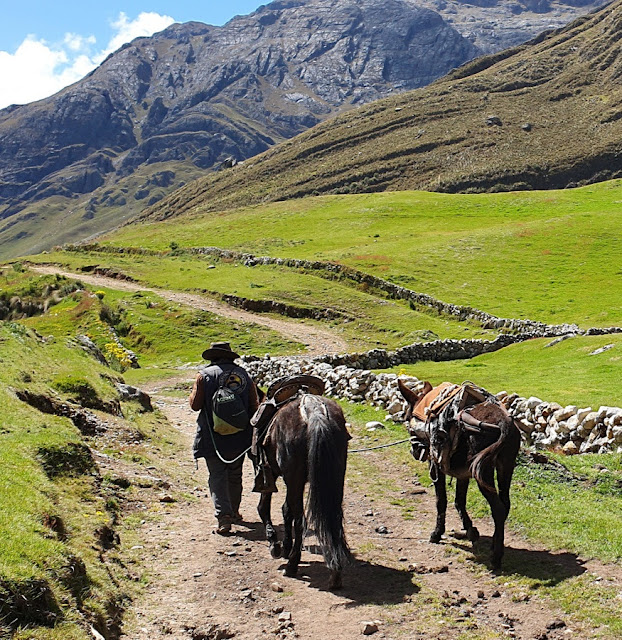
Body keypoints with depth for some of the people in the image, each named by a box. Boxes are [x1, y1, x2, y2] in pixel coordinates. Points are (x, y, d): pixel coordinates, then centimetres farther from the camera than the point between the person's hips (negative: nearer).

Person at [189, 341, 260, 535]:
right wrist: (251, 432, 16)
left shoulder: (205, 375, -7)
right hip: (240, 437, 4)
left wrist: (194, 394, 14)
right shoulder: (244, 375, 4)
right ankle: (234, 512, 33)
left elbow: (195, 405, -7)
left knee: (217, 476, 0)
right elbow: (254, 406, 4)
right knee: (235, 474, 19)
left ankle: (224, 516, -14)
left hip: (213, 437, -4)